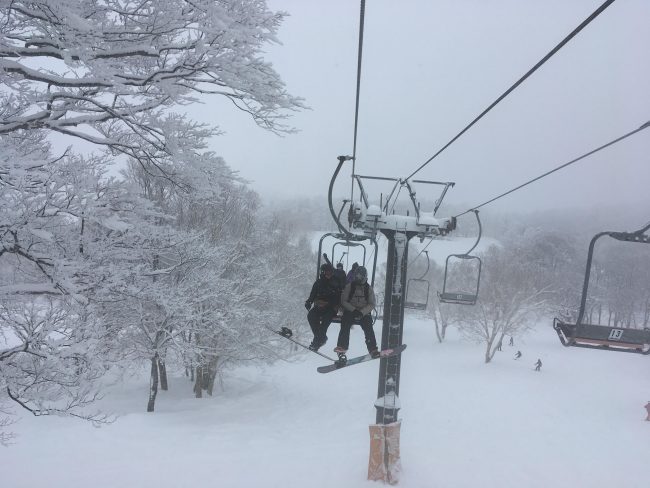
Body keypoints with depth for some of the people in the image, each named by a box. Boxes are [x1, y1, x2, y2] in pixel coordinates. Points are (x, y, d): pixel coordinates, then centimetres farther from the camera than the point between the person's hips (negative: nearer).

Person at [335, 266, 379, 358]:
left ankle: (373, 350, -23)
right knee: (345, 326, -25)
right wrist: (354, 310, -17)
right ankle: (342, 347, -24)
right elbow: (343, 301, -2)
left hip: (364, 313, 0)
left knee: (368, 328, -22)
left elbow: (372, 304, 0)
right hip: (350, 311, 0)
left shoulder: (369, 288, 4)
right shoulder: (349, 286, 1)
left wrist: (362, 312, -17)